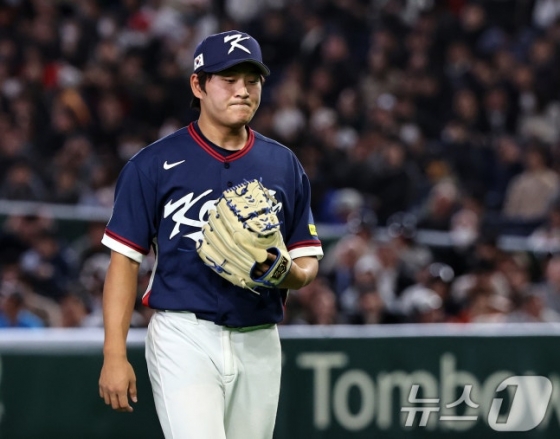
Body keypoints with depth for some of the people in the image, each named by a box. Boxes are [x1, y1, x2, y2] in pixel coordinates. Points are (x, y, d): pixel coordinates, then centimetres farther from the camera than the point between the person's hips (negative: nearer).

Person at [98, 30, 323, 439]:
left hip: (259, 343, 5)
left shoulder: (284, 166, 11)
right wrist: (115, 354, -10)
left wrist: (288, 273, -12)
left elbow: (308, 262, 14)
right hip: (185, 340, -5)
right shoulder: (155, 163, 0)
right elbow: (124, 260, -2)